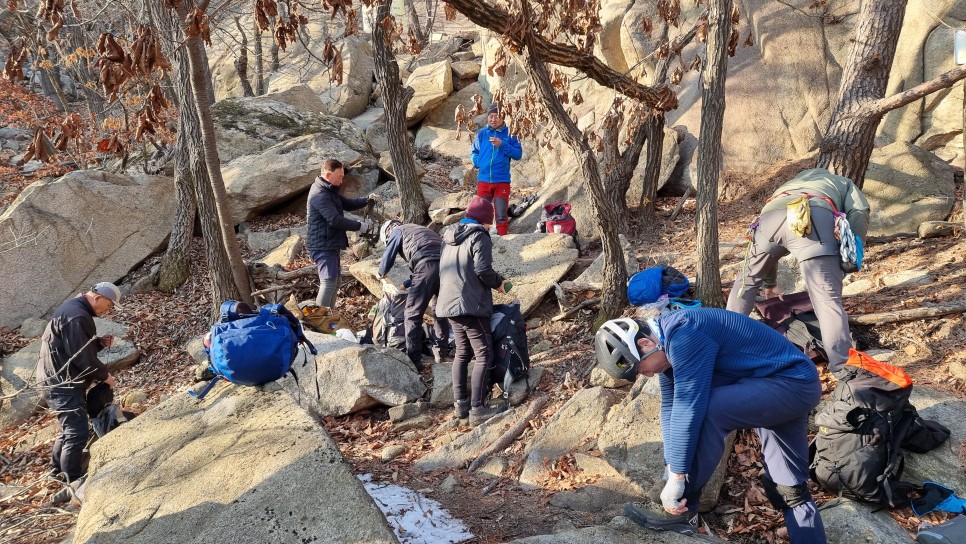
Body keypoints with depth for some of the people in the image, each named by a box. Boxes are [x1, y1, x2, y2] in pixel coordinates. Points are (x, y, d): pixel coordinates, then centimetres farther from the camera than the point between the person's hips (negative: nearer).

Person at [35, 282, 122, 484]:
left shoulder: (75, 310, 13)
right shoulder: (76, 317, -23)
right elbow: (82, 357, -23)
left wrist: (100, 343, 5)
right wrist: (105, 375, -10)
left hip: (59, 381, 11)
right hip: (63, 383, -11)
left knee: (70, 427, 22)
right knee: (78, 431, -8)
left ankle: (57, 469, 36)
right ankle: (73, 482, -2)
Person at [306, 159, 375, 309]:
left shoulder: (330, 190, 13)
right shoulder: (320, 195, -21)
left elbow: (347, 204, 21)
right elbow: (335, 220, -27)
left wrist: (366, 200, 3)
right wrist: (360, 226, -19)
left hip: (331, 245, 11)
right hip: (323, 247, -11)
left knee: (335, 280, 17)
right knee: (329, 283, -12)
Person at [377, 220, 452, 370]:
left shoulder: (397, 231, 18)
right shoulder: (422, 230, 39)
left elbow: (387, 257, 16)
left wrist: (381, 274, 37)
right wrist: (405, 285, 45)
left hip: (427, 267, -7)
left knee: (413, 315, -1)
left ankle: (414, 359, -3)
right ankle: (442, 351, 28)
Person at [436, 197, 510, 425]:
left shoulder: (449, 236, 15)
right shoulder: (479, 236, -8)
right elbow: (483, 269, -19)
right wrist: (498, 283, 0)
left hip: (449, 303, 8)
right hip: (471, 304, -8)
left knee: (462, 352, 17)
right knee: (483, 354, -3)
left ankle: (461, 403, 19)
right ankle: (477, 408, -7)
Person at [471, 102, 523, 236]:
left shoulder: (509, 133, -1)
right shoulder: (482, 133, 6)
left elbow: (518, 154, -4)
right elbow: (475, 152, 16)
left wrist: (502, 145, -16)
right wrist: (478, 163, -3)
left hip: (502, 181, -2)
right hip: (483, 180, 3)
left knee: (502, 217, 0)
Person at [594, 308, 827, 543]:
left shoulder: (684, 335, -27)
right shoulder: (667, 341, 4)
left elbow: (688, 408, -29)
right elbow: (671, 408, 6)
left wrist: (677, 478, -23)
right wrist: (672, 472, 1)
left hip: (792, 383, -10)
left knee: (707, 410, -25)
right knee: (791, 488, 12)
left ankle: (682, 511, -14)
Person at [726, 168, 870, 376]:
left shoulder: (793, 183, 51)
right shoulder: (845, 184, 38)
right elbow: (859, 213, 12)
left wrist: (769, 285, 64)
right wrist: (845, 264, 13)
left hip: (770, 216, 4)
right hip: (812, 218, -4)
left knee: (747, 281, 29)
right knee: (828, 300, -6)